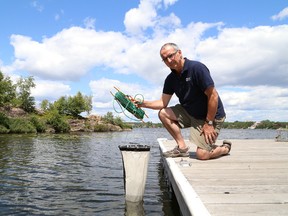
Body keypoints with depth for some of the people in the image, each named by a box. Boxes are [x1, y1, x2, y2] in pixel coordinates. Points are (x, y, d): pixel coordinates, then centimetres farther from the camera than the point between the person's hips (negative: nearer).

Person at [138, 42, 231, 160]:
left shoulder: (196, 68, -21)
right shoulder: (171, 79, 1)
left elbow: (213, 96, -22)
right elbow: (163, 103, 2)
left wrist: (208, 123, -20)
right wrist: (143, 103, -13)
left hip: (211, 115, -7)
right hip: (189, 112, 7)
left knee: (202, 155, -14)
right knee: (163, 114, -8)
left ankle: (225, 148, 19)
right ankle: (182, 147, 1)